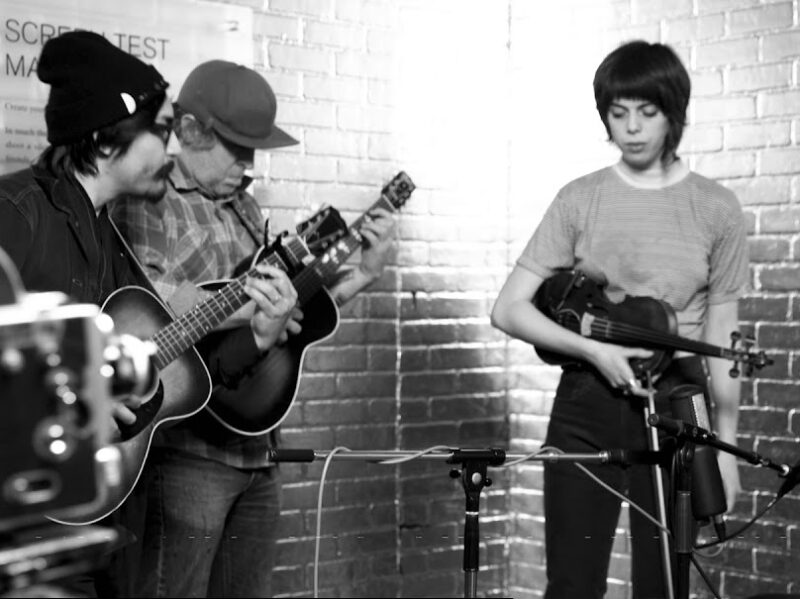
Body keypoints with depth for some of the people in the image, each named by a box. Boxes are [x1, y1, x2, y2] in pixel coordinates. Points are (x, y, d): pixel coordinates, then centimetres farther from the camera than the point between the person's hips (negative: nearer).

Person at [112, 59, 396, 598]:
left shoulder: (244, 207, 18)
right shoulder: (146, 201, -10)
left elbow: (289, 312, 21)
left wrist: (363, 276, 10)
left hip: (254, 449, 8)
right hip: (186, 449, -8)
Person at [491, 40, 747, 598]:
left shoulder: (716, 209, 1)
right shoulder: (580, 200, 1)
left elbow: (721, 337, 5)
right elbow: (508, 309, -1)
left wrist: (725, 443, 2)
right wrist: (594, 350, -15)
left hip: (674, 408, 0)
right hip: (588, 405, 0)